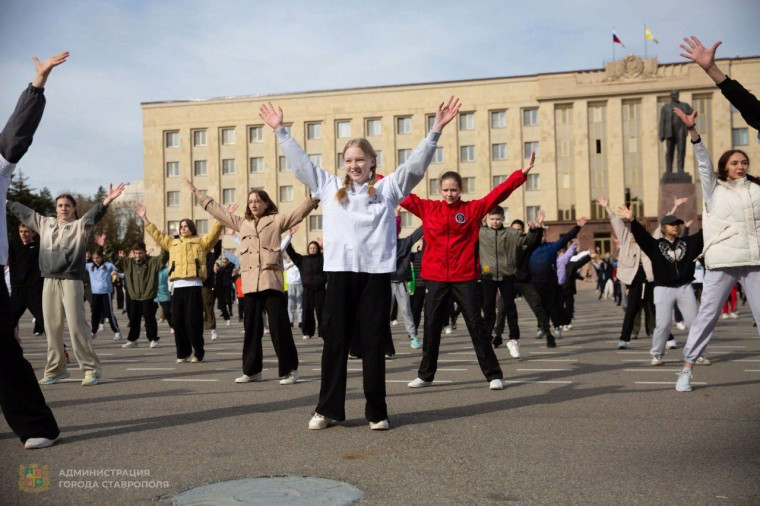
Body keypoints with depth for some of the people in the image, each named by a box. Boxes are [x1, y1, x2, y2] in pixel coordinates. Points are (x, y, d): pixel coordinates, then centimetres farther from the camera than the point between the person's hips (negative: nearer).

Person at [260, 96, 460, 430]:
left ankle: (376, 412, 12)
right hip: (339, 272, 2)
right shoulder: (329, 187, 14)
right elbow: (300, 161, 19)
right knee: (334, 343, 6)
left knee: (373, 344, 3)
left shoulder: (387, 188, 9)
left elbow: (416, 164, 2)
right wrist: (280, 131, 19)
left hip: (376, 273, -1)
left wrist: (436, 130, -7)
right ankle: (328, 409, 16)